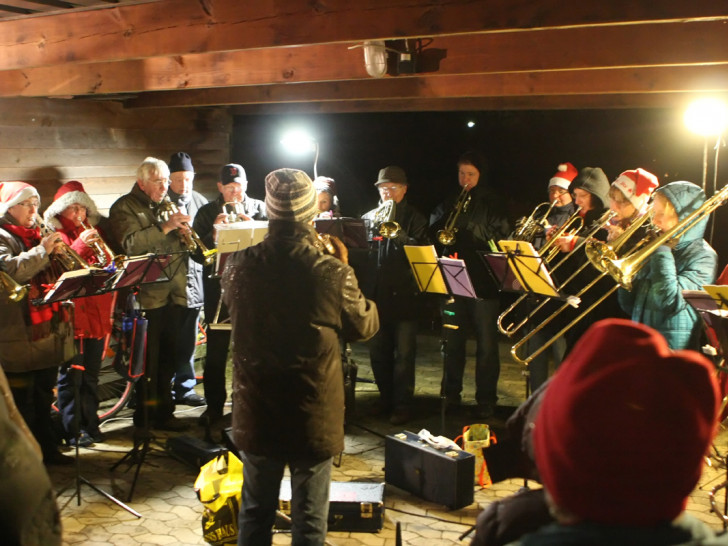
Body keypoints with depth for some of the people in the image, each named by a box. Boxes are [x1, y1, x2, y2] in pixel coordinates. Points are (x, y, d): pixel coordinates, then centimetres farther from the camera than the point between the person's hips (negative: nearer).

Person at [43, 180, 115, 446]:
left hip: (97, 312, 5)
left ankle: (89, 425, 22)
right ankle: (71, 431, 3)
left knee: (91, 374, 12)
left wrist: (106, 258, -6)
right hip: (71, 314, -5)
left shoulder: (93, 233, 16)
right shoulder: (56, 236, 0)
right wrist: (79, 245, -19)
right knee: (71, 375, -3)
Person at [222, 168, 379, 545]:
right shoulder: (333, 274, -20)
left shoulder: (240, 266, -12)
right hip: (313, 417, -2)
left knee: (256, 514, 21)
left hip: (257, 415, 3)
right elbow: (365, 326, -3)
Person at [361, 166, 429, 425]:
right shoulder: (369, 217, 11)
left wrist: (398, 235, -25)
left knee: (404, 354, 0)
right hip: (376, 294, 4)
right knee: (378, 352, 12)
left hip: (404, 295, -4)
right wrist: (373, 228, -13)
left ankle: (402, 404, 7)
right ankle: (386, 399, 26)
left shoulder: (415, 218, 1)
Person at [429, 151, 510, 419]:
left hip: (483, 280, -3)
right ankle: (451, 394, 22)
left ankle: (486, 400, 8)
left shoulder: (492, 203, 2)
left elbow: (499, 236, -9)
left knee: (486, 344, -1)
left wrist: (467, 223, -21)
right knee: (452, 341, 9)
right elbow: (434, 230, 11)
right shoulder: (448, 203, 13)